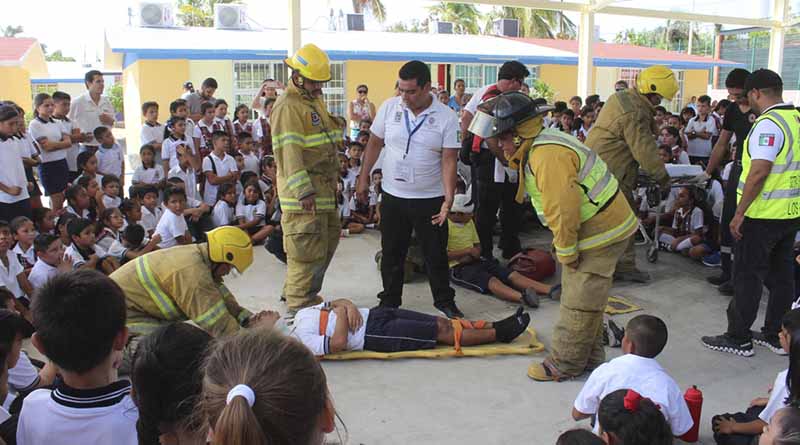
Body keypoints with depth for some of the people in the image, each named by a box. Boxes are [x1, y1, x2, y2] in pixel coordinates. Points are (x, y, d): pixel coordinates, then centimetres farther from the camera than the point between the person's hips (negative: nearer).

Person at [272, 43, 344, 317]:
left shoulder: (317, 101, 18)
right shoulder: (287, 107, -14)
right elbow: (289, 152, -23)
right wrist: (304, 191, -29)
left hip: (324, 190, 10)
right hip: (303, 195, -10)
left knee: (327, 242, 19)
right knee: (307, 249, -6)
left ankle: (304, 293, 33)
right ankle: (298, 306, 6)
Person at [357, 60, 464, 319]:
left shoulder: (446, 117, -9)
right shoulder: (389, 107, -3)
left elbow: (449, 160, -13)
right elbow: (374, 144, 7)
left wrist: (449, 199, -21)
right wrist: (363, 179, 6)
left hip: (430, 199, -2)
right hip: (392, 196, 2)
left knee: (436, 254, 9)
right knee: (391, 254, 14)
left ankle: (445, 302, 27)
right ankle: (389, 302, 30)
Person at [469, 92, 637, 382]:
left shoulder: (548, 155, -26)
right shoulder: (538, 148, 9)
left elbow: (562, 209, -28)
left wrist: (566, 253, -18)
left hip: (600, 232, -11)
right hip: (603, 226, 11)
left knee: (579, 303, 0)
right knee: (584, 297, 19)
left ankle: (565, 364, 12)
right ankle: (589, 358, 31)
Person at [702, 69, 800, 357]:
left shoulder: (768, 124, -18)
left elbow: (759, 172, -23)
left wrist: (739, 213, -18)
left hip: (764, 214, -9)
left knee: (748, 276, 0)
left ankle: (738, 338, 9)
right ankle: (776, 335, 24)